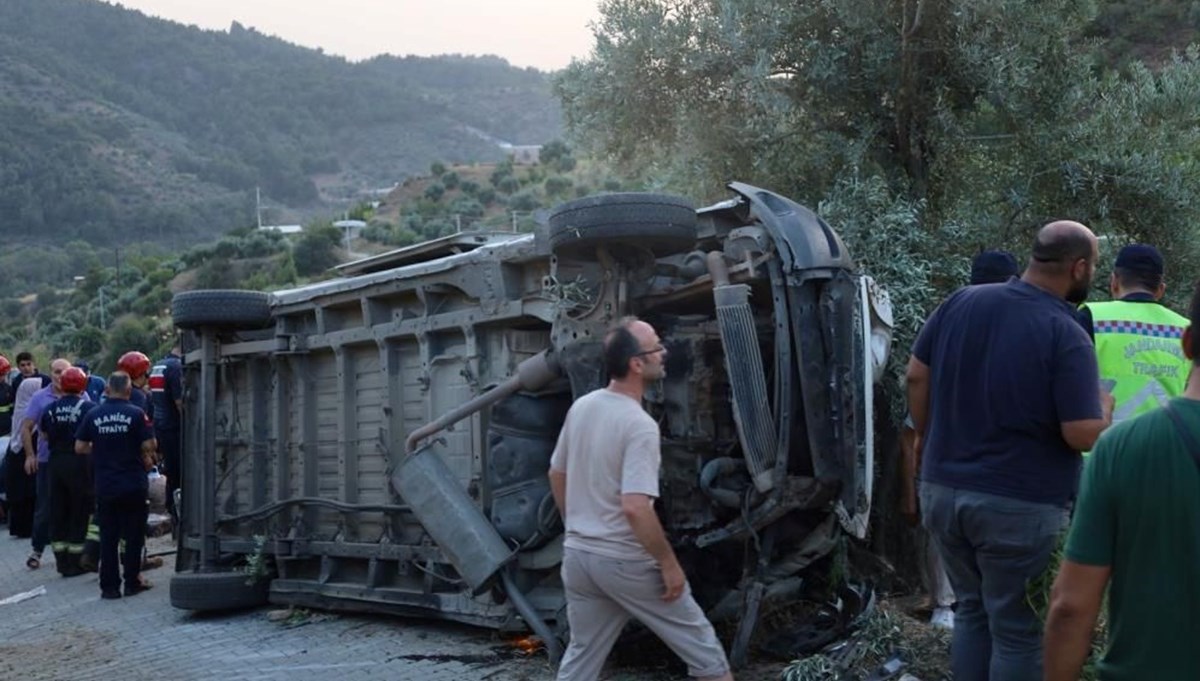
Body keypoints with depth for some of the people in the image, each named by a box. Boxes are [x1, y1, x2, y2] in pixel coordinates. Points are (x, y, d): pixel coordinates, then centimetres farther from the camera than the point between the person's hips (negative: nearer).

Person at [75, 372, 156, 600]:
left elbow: (80, 447, 3)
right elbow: (148, 446, -12)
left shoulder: (93, 415, 0)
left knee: (108, 536, 9)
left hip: (104, 485, 2)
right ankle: (132, 582, 11)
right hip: (133, 484, -2)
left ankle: (109, 586, 10)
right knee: (133, 535, 8)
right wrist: (147, 459, 9)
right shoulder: (136, 414, -9)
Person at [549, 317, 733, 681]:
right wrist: (669, 563, -18)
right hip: (625, 562, -7)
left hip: (578, 555, 7)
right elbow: (634, 507, -28)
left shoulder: (581, 407, 4)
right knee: (701, 646, 8)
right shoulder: (639, 425, -21)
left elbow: (557, 475, 15)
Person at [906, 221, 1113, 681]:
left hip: (942, 489, 6)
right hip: (1019, 506, -5)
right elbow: (1083, 436, -17)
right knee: (1018, 631, 8)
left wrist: (926, 437, 21)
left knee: (972, 611, 21)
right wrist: (1104, 407, 5)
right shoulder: (1068, 336, -15)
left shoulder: (962, 302, 0)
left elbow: (916, 375, 6)